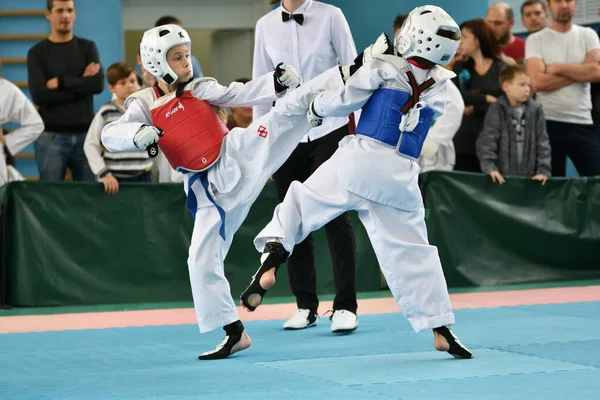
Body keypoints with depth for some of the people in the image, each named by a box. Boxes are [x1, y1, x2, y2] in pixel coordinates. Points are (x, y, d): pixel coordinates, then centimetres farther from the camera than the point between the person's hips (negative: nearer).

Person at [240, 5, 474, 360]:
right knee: (411, 251, 10)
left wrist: (317, 106, 24)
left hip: (360, 158, -3)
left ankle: (270, 261, -8)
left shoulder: (383, 68, -1)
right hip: (400, 176, 3)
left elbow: (343, 101, 4)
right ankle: (441, 330, 8)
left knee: (302, 201, 14)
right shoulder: (440, 88, 10)